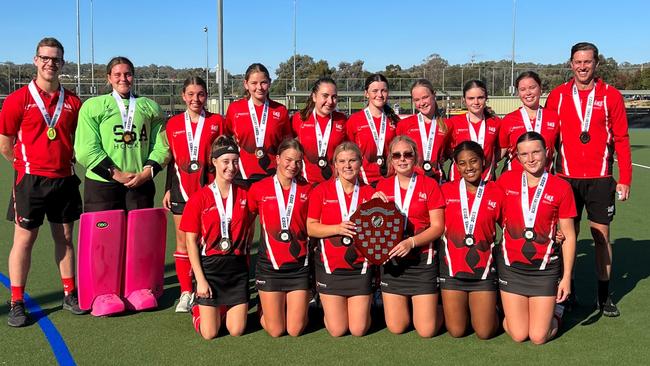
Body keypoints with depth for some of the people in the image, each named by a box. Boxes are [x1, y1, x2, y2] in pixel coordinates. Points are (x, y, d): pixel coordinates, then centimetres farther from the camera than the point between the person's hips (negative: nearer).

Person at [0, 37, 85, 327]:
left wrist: (67, 161, 8)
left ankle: (70, 294, 23)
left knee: (65, 238, 12)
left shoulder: (72, 101, 5)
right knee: (24, 240, 2)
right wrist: (28, 165, 4)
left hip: (64, 180, 3)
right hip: (31, 180, -3)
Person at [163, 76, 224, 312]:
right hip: (182, 188, 2)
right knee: (183, 240, 5)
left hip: (209, 187, -2)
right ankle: (186, 292, 14)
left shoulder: (217, 122, 3)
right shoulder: (173, 123, 8)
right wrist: (168, 190, 8)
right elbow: (172, 159, 11)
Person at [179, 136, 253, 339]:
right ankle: (198, 306, 30)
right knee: (209, 333, -1)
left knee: (237, 331, 3)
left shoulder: (244, 194, 1)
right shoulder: (199, 198, -7)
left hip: (238, 267, 3)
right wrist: (200, 279, -10)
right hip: (209, 266, -2)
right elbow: (191, 241, -6)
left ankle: (224, 307, 34)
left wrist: (247, 261, 3)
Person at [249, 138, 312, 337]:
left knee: (295, 330, 4)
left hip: (299, 265, 1)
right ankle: (265, 309, 34)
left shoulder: (307, 190, 2)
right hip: (270, 266, -1)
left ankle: (299, 307, 35)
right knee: (276, 330, 3)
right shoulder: (259, 189, -2)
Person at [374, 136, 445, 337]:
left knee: (427, 330, -2)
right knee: (396, 327, 6)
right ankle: (406, 302, 37)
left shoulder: (429, 185, -3)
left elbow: (437, 227, -6)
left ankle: (437, 307, 30)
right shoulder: (383, 186, 5)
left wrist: (411, 242, -20)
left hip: (422, 261, -2)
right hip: (391, 260, 3)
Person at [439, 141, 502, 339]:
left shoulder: (496, 193, -2)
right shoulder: (446, 190, -1)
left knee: (485, 332, 2)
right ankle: (463, 308, 36)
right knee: (456, 331, 5)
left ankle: (491, 307, 33)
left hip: (483, 270, 0)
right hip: (453, 269, 1)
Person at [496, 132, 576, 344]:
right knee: (518, 335, 2)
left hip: (545, 268, -1)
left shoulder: (561, 188, -7)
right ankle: (509, 307, 33)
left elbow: (568, 235, -4)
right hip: (511, 265, 1)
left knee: (539, 337, 1)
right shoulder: (506, 180, -4)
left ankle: (555, 309, 31)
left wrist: (567, 276, -5)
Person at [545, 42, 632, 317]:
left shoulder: (611, 95, 1)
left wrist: (625, 179, -2)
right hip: (566, 178, 0)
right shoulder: (557, 96, 3)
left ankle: (604, 296, 18)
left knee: (601, 235, 6)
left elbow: (621, 139, 2)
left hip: (600, 178, 0)